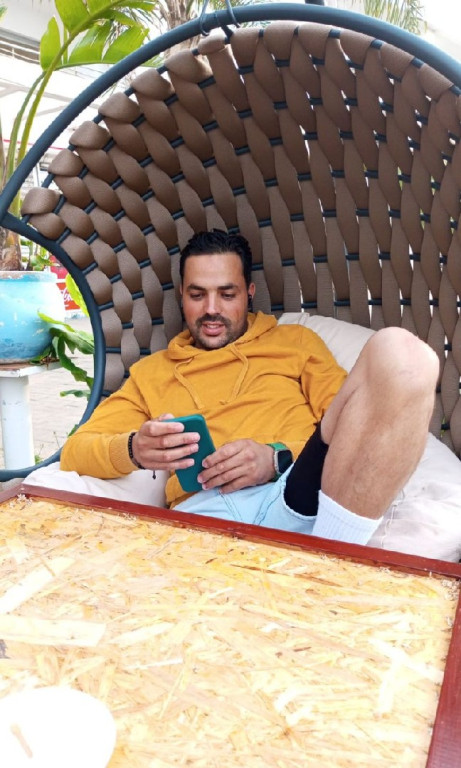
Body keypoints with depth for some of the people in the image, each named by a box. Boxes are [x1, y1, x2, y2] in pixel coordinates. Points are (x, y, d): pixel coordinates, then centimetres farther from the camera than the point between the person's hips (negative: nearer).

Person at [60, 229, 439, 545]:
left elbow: (349, 422, 13)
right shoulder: (151, 372, 27)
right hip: (202, 508, 0)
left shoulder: (296, 342, 26)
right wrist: (133, 450, -6)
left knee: (397, 350, -25)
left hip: (301, 493, 1)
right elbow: (75, 451, 18)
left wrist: (279, 458, -7)